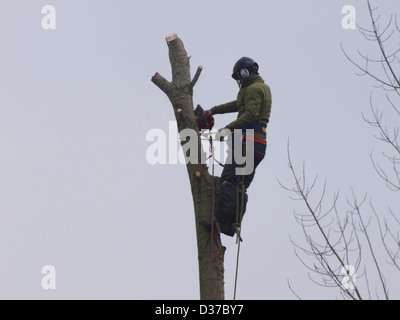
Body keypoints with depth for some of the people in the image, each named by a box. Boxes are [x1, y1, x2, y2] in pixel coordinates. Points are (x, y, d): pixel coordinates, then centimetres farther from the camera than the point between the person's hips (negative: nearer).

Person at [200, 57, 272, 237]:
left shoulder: (253, 89, -5)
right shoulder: (263, 88, 27)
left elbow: (250, 114, -20)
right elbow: (238, 105, 40)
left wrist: (229, 129, -25)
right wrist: (212, 111, 46)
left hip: (247, 141, -10)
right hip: (257, 146, 10)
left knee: (230, 181, -15)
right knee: (240, 186, 6)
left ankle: (222, 221, -22)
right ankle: (232, 225, 0)